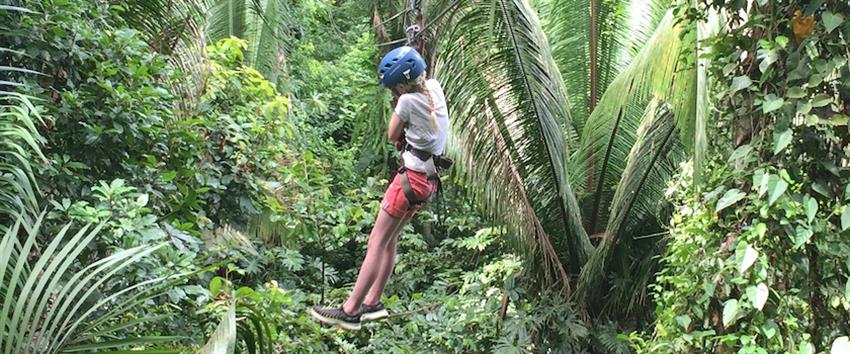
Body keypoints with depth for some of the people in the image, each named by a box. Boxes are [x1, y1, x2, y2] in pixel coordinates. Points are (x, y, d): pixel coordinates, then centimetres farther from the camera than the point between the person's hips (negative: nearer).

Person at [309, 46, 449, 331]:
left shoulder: (408, 100, -16)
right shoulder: (435, 88, 6)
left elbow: (392, 136, -2)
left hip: (412, 177, -9)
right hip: (429, 177, 9)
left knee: (377, 241, -6)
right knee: (388, 239, 14)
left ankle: (349, 311, -4)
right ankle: (372, 303, 19)